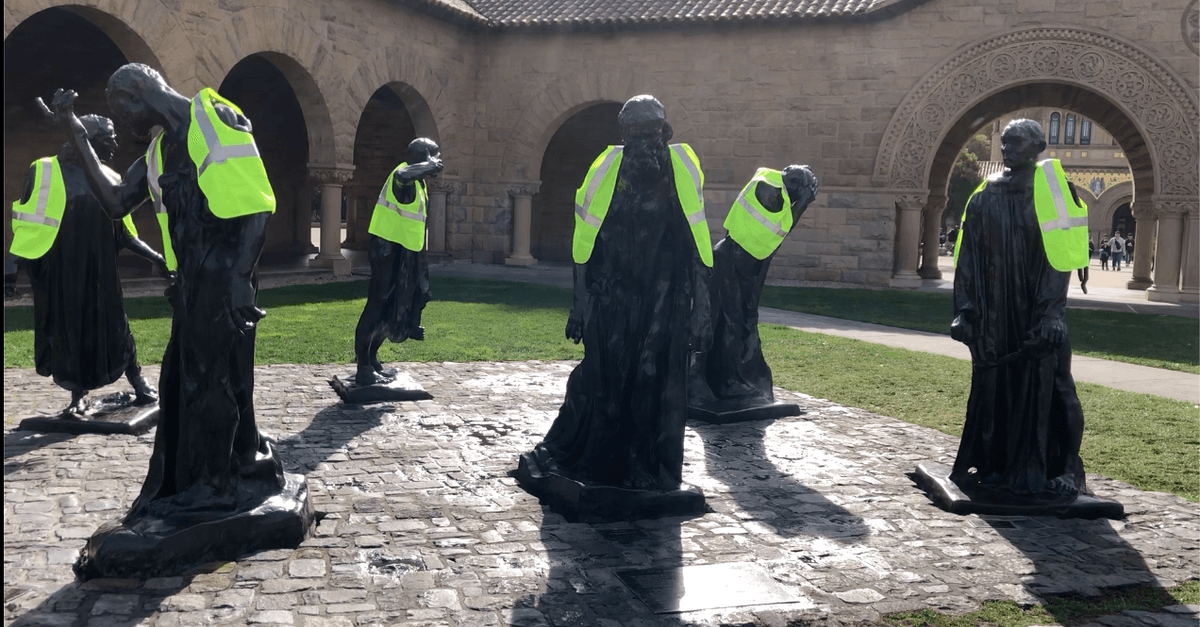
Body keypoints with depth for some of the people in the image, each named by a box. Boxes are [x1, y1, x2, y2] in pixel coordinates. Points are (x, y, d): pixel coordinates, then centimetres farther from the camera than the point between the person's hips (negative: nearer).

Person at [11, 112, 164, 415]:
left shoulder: (109, 179, 5)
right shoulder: (43, 171, -4)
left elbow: (123, 234, 7)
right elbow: (23, 220, 3)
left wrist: (156, 257, -2)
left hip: (99, 271, 2)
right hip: (56, 271, -2)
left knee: (112, 325, 4)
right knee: (64, 330, 4)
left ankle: (139, 384, 19)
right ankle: (78, 396, 18)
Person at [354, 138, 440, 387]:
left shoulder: (418, 180, 17)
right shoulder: (404, 174, -15)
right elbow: (402, 176, -43)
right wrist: (428, 165, -30)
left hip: (405, 252, 10)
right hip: (389, 250, -10)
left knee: (392, 308, 16)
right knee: (377, 306, -8)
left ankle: (371, 358, 28)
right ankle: (364, 368, -5)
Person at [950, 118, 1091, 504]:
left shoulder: (1051, 190, -1)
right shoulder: (984, 197, 9)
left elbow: (1059, 254, -8)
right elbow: (969, 257, 7)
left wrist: (1050, 313, -16)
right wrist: (965, 310, 1)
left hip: (1035, 310, -3)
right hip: (994, 313, 3)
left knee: (1040, 385, -1)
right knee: (993, 388, 6)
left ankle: (1037, 471, 8)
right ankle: (995, 467, 16)